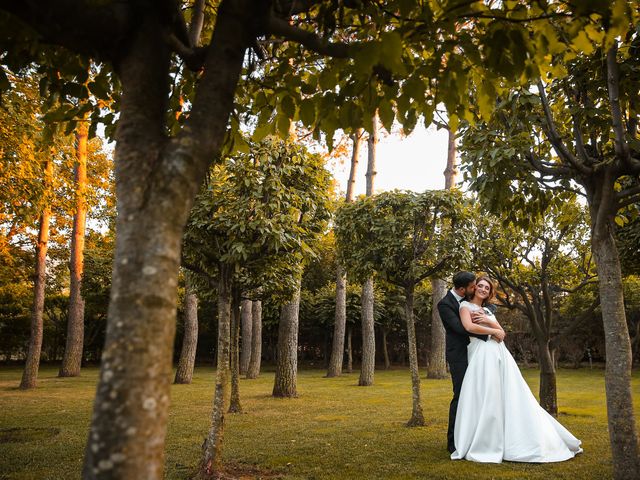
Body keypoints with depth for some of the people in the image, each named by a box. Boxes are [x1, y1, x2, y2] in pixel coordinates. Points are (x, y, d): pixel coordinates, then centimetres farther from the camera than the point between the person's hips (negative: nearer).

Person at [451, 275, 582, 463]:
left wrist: (489, 321, -2)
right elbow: (469, 327, -13)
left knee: (512, 396, 4)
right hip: (482, 355, -7)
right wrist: (491, 331, -1)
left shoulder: (487, 311, 26)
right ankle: (483, 446, -6)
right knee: (485, 398, -12)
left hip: (500, 355, 7)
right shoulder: (465, 305, 5)